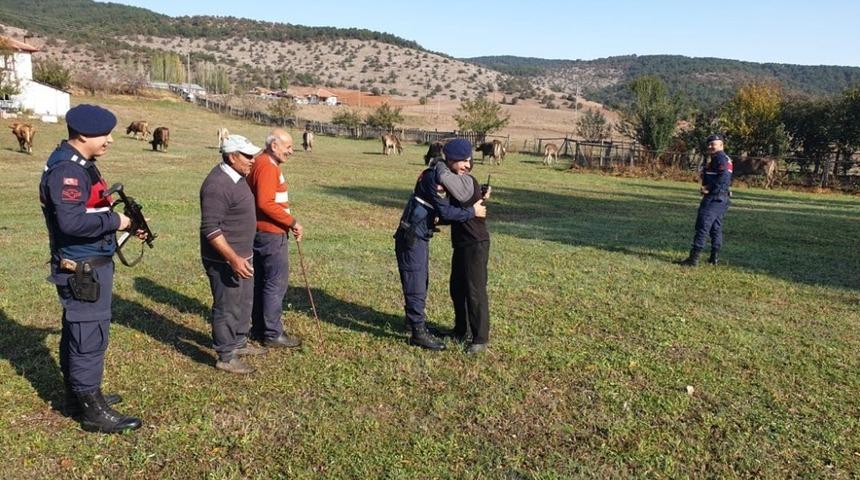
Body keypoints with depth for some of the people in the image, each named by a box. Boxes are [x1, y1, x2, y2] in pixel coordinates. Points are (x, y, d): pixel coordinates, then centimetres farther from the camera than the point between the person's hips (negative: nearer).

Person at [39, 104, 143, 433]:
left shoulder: (79, 165, 11)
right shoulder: (66, 170, -20)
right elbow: (72, 222, -31)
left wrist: (126, 224, 6)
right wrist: (115, 221, -20)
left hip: (89, 265, 11)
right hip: (83, 269, -11)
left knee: (77, 333, 19)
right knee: (90, 337, -3)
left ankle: (77, 398, 33)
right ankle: (93, 411, 7)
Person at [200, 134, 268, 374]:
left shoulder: (237, 177, 7)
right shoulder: (217, 184, -24)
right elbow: (210, 229, -26)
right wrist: (233, 259, -29)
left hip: (241, 256, 10)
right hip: (225, 260, -10)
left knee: (244, 302, 21)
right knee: (227, 307, 1)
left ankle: (239, 343, 38)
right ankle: (226, 357, 14)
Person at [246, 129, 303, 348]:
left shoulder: (263, 163, 14)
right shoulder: (267, 167, -17)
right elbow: (266, 204, -25)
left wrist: (289, 223, 13)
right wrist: (292, 222, -18)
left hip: (263, 233, 10)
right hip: (271, 235, -10)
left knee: (261, 281, 16)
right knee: (277, 283, -2)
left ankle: (259, 328, 27)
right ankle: (273, 334, 6)